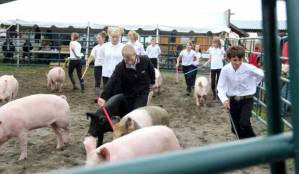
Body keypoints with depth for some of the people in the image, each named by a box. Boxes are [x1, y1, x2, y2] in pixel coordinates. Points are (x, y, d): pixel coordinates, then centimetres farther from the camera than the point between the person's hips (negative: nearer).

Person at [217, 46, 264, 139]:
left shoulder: (248, 68, -18)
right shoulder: (225, 69, -15)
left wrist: (252, 85, 6)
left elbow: (261, 74, 2)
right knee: (236, 129, 7)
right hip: (233, 101, 3)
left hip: (247, 100, -2)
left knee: (244, 124, -22)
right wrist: (224, 99, -27)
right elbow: (221, 87, -11)